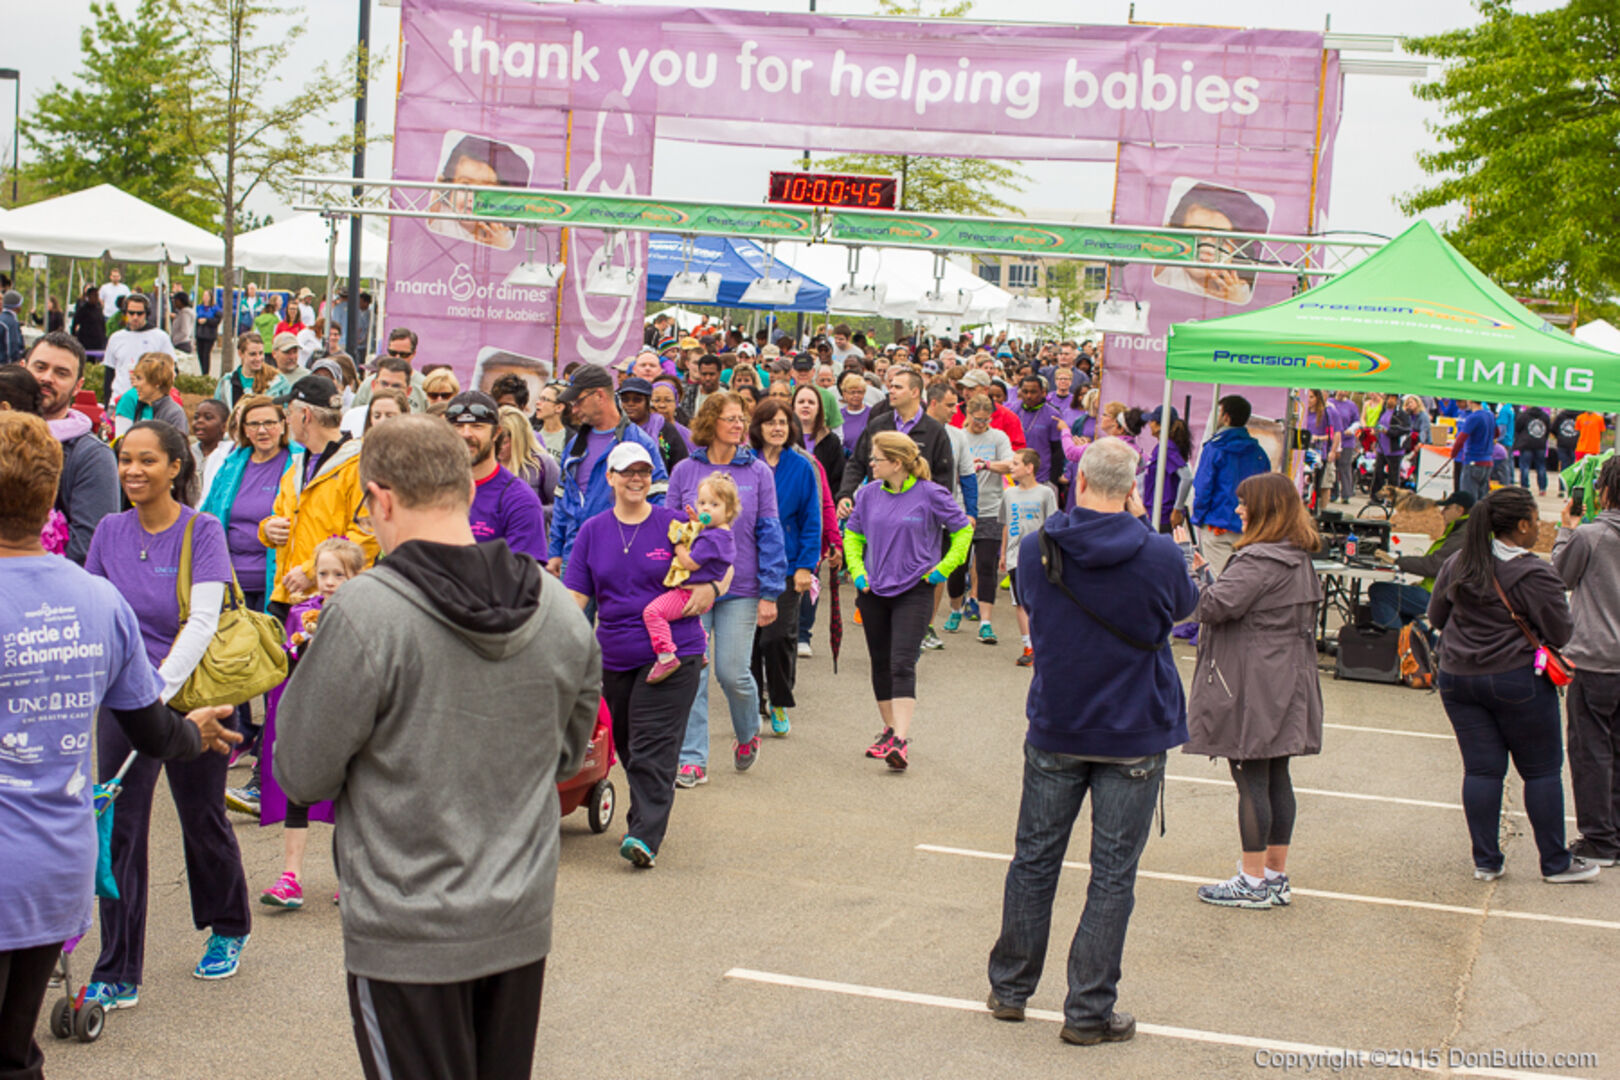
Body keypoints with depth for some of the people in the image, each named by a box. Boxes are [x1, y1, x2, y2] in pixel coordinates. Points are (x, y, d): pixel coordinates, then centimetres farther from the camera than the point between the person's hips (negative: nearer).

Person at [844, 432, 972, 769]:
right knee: (881, 664, 13)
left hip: (913, 592, -5)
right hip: (873, 592, 5)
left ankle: (900, 741, -18)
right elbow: (852, 534, 18)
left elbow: (963, 529, 2)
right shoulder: (869, 494, 3)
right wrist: (857, 571, 4)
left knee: (902, 665, -14)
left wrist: (943, 568, -4)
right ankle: (890, 729, 28)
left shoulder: (929, 495, -9)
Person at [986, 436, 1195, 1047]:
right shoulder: (1160, 557, -15)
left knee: (1034, 859, 16)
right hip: (1134, 738, -2)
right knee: (1112, 876, 6)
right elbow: (1184, 607, 6)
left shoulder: (1036, 550, -8)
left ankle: (1009, 989, 27)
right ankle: (1088, 1013, 11)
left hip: (1054, 733, 2)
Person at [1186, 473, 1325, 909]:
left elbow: (1214, 606, -24)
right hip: (1286, 683, 10)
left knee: (1251, 778, -4)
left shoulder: (1259, 561, -18)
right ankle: (1276, 876, 19)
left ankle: (1254, 882, 2)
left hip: (1252, 688, -10)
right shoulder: (1300, 559, 13)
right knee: (1276, 777, 13)